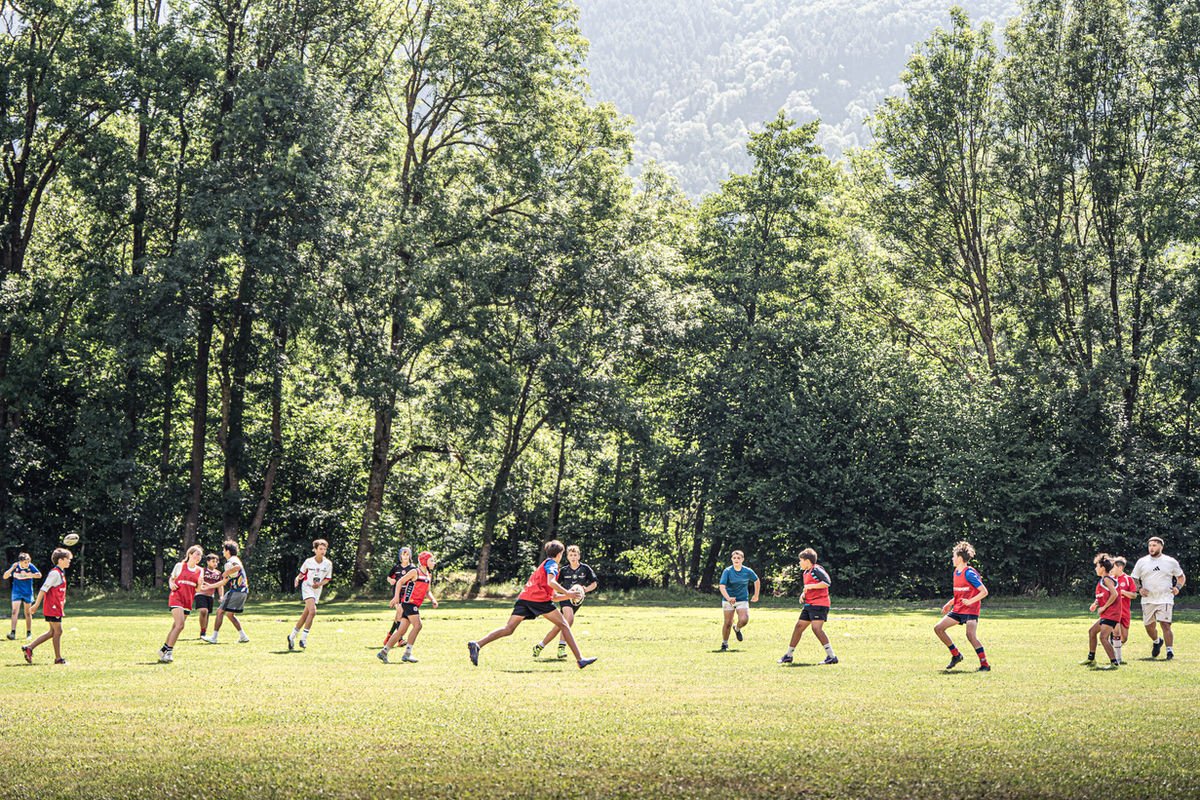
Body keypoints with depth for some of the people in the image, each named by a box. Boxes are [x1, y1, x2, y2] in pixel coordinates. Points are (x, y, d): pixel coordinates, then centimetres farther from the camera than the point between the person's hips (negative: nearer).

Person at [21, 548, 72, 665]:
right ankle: (58, 658, 4)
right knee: (58, 631, -2)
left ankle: (29, 648, 13)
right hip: (53, 607, -10)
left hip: (56, 607, 10)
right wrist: (37, 604, -18)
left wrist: (62, 605, 24)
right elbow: (44, 589, -18)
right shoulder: (55, 573, -15)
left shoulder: (60, 573, 15)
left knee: (53, 632, 12)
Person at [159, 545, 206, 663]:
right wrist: (171, 585, -9)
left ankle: (164, 649, 22)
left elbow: (198, 589, 14)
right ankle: (169, 651, -14)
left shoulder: (200, 570, 10)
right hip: (176, 597, -5)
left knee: (176, 627, 8)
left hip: (188, 601, 5)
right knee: (180, 625, -19)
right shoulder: (180, 566, 1)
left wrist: (200, 584, -8)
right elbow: (171, 578, 12)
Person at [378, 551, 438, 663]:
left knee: (401, 630, 7)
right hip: (409, 602, -8)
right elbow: (400, 582, -5)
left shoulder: (429, 575, 16)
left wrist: (433, 599, 2)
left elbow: (427, 591, 22)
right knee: (417, 625, -19)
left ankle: (383, 652, 12)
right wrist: (396, 597, -15)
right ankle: (407, 654, -18)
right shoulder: (415, 572, -7)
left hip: (415, 605, 8)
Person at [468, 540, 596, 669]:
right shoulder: (552, 563, 8)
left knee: (508, 629, -1)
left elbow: (553, 596, 35)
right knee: (563, 625, 3)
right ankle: (580, 659, -2)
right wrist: (568, 593, -9)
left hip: (524, 598, 7)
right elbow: (551, 582, -14)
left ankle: (477, 645, -19)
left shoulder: (544, 564, 35)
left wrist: (570, 596, 32)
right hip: (540, 598, -7)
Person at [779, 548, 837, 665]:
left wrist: (811, 586, -21)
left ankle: (831, 656, -19)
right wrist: (803, 594, 11)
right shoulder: (806, 573, 18)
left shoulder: (817, 570, -12)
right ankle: (788, 655, 21)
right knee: (799, 627, 11)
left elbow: (827, 582, -23)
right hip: (809, 605, 10)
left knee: (816, 628, -21)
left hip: (819, 604, -10)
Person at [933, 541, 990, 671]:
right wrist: (950, 603, 18)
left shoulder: (969, 573, -15)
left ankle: (985, 664, -17)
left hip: (970, 610, -9)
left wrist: (970, 601, -27)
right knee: (938, 628, 4)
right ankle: (956, 655, 13)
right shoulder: (956, 572, 12)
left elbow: (984, 592, -17)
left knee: (970, 635, -24)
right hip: (958, 609, 9)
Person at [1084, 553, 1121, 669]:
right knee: (1092, 631, 20)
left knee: (1103, 637, -17)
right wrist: (1096, 603, 9)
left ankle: (1113, 663, -18)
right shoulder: (1103, 580, 18)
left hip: (1111, 614, -11)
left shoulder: (1106, 579, -12)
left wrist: (1103, 607, -17)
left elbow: (1114, 594, -23)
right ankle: (1091, 659, 29)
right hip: (1106, 615, 11)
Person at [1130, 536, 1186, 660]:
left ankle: (1170, 650, -8)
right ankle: (1157, 642, 38)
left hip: (1165, 599, -2)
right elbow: (1133, 579, 12)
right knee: (1149, 626, 7)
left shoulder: (1170, 562, 5)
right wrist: (1139, 589, -6)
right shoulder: (1142, 562, 7)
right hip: (1148, 600, 2)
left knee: (1165, 624, -15)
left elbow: (1181, 577, 16)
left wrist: (1178, 587, -2)